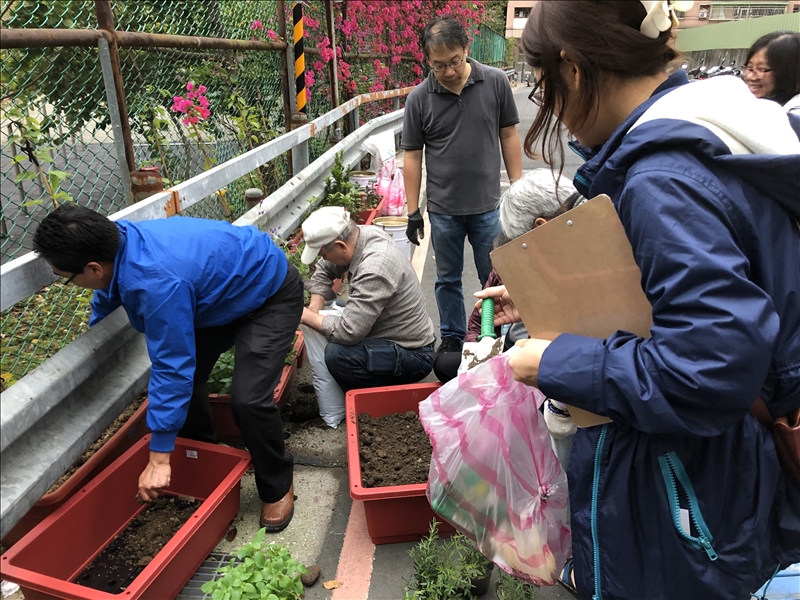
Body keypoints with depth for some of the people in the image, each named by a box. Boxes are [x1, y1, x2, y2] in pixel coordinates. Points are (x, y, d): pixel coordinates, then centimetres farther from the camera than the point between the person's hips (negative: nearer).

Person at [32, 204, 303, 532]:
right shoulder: (119, 241, -11)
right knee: (187, 374, 6)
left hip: (271, 293, -9)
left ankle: (278, 489, 7)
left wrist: (158, 460, -25)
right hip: (226, 290, 9)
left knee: (248, 399, -19)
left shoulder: (157, 281, -39)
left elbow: (171, 367, -33)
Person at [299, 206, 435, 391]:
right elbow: (324, 270, 10)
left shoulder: (374, 271, -31)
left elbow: (348, 332, -30)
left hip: (412, 356, -9)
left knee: (336, 354, -27)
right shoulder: (363, 233, -5)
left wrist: (308, 317, -14)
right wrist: (314, 312, -1)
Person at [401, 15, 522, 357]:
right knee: (448, 279, 13)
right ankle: (451, 339, 30)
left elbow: (508, 134, 4)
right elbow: (412, 155, 0)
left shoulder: (496, 82, -5)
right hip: (443, 210, 1)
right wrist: (413, 211, -1)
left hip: (488, 205, 0)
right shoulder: (419, 98, -4)